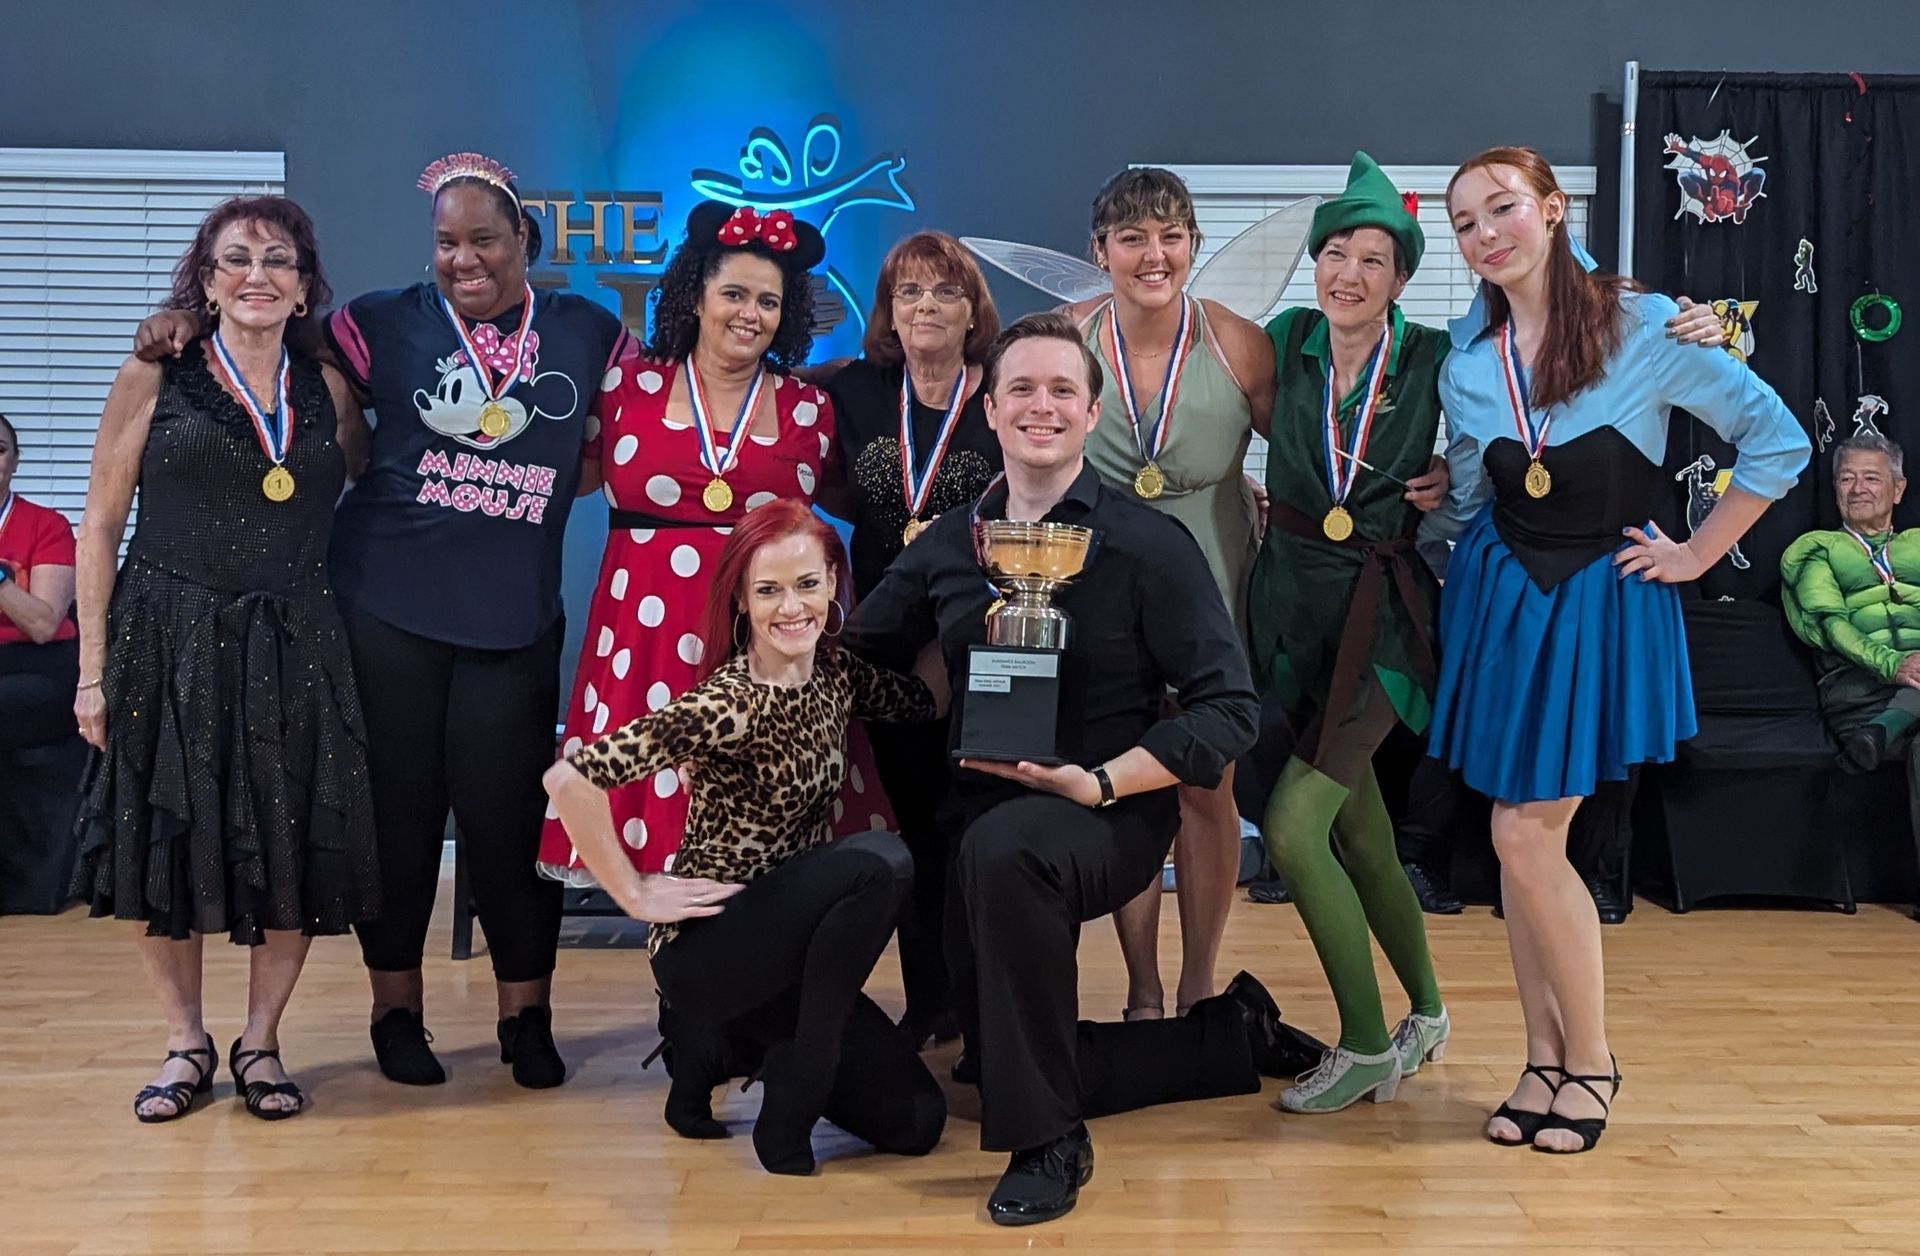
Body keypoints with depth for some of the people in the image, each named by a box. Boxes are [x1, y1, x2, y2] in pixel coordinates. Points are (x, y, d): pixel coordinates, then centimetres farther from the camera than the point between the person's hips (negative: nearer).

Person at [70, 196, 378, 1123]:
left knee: (291, 849, 3)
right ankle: (186, 1044, 23)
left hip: (293, 649, 2)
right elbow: (99, 527, 0)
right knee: (163, 845, 4)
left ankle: (260, 1044, 22)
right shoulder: (154, 377, 0)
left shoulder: (327, 389, 6)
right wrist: (92, 669, -4)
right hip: (167, 643, -1)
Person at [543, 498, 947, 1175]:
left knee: (914, 1121, -1)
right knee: (880, 861, -31)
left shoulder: (835, 673, -1)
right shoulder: (728, 703, -23)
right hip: (703, 945, -7)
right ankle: (786, 1116, -13)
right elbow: (569, 778, -29)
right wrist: (636, 895, -19)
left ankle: (731, 1037, 18)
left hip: (789, 932, 7)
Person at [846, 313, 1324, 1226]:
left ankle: (1049, 1142, -24)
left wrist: (1098, 783, -26)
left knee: (1003, 847, -40)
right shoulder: (948, 544, 2)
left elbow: (1229, 708, -15)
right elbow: (852, 659, 10)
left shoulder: (1148, 545, -11)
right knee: (998, 1066, 10)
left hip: (1109, 816, -6)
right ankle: (1238, 1035, 31)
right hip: (979, 820, 6)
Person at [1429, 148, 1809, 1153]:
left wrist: (1694, 555, -4)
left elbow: (1778, 440, -4)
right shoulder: (1466, 361, 3)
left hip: (1602, 602, -4)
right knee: (1520, 837, 5)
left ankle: (1590, 1060, 10)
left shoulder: (1644, 326, -9)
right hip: (1499, 596, 4)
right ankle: (1545, 1058, 18)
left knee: (1527, 834, -9)